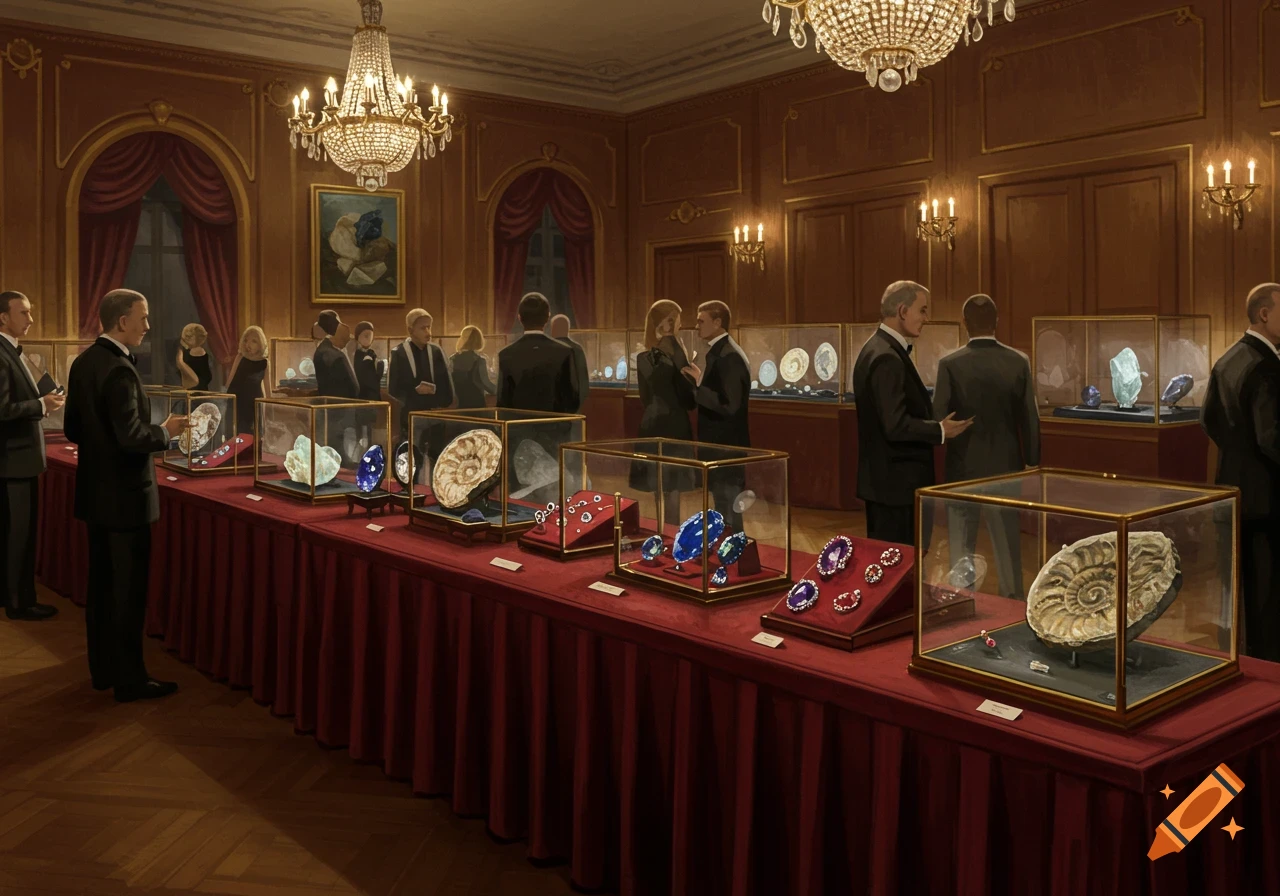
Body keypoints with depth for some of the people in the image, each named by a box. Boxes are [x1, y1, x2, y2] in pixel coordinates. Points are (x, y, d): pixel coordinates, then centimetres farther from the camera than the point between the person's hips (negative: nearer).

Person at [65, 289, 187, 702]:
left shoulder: (83, 362, 6)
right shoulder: (120, 370, -21)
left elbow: (73, 429, 12)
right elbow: (132, 437, -26)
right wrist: (165, 432, -10)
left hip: (95, 491, 9)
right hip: (125, 495, -9)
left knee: (101, 582, 17)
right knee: (128, 589, 0)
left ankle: (102, 668, 28)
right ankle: (130, 679, 9)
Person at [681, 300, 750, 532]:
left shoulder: (729, 356, -20)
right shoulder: (718, 351, 11)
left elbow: (729, 405, -25)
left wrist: (699, 383, -22)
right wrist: (699, 381, 5)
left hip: (726, 446, -10)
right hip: (718, 444, 10)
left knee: (728, 511, -2)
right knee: (723, 507, 18)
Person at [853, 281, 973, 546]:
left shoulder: (877, 348, 11)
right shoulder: (887, 357, -20)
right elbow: (896, 425, -25)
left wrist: (935, 422, 11)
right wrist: (941, 431, -13)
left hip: (884, 480, 10)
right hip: (895, 482, -10)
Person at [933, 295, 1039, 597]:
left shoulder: (950, 364, -11)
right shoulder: (1019, 361, -4)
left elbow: (939, 419, -10)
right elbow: (1030, 420, 0)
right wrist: (1033, 464, 9)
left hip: (963, 468, -2)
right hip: (1006, 467, 2)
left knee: (962, 547, 8)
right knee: (1009, 544, 13)